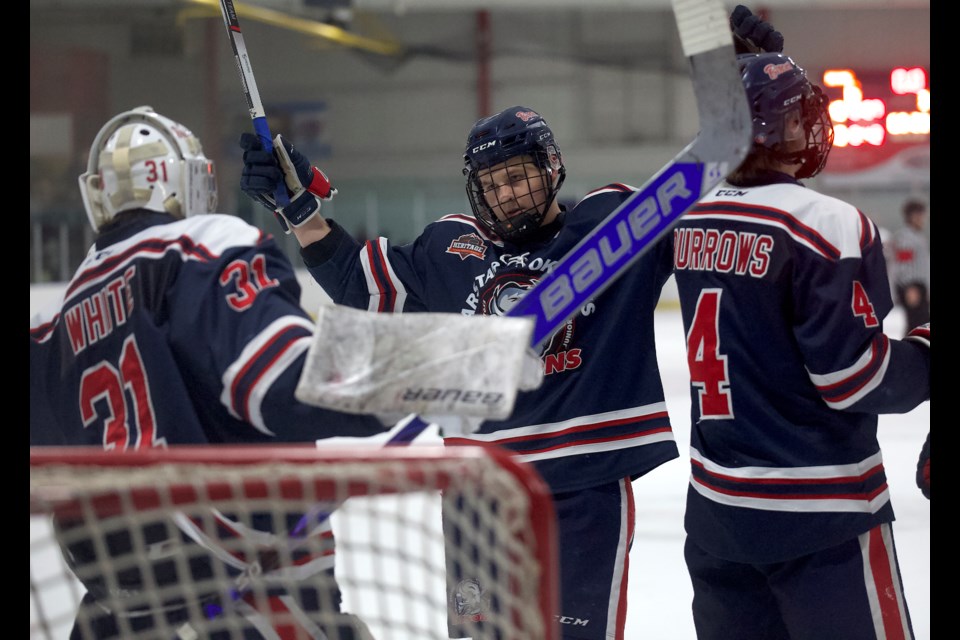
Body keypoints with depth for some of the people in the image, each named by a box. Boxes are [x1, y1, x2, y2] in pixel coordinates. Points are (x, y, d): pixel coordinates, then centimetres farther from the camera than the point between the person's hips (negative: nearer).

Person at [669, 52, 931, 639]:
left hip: (716, 503, 7)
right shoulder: (828, 226, -17)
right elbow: (856, 381, -17)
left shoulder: (691, 222, 3)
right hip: (819, 517, -7)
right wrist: (924, 352, -1)